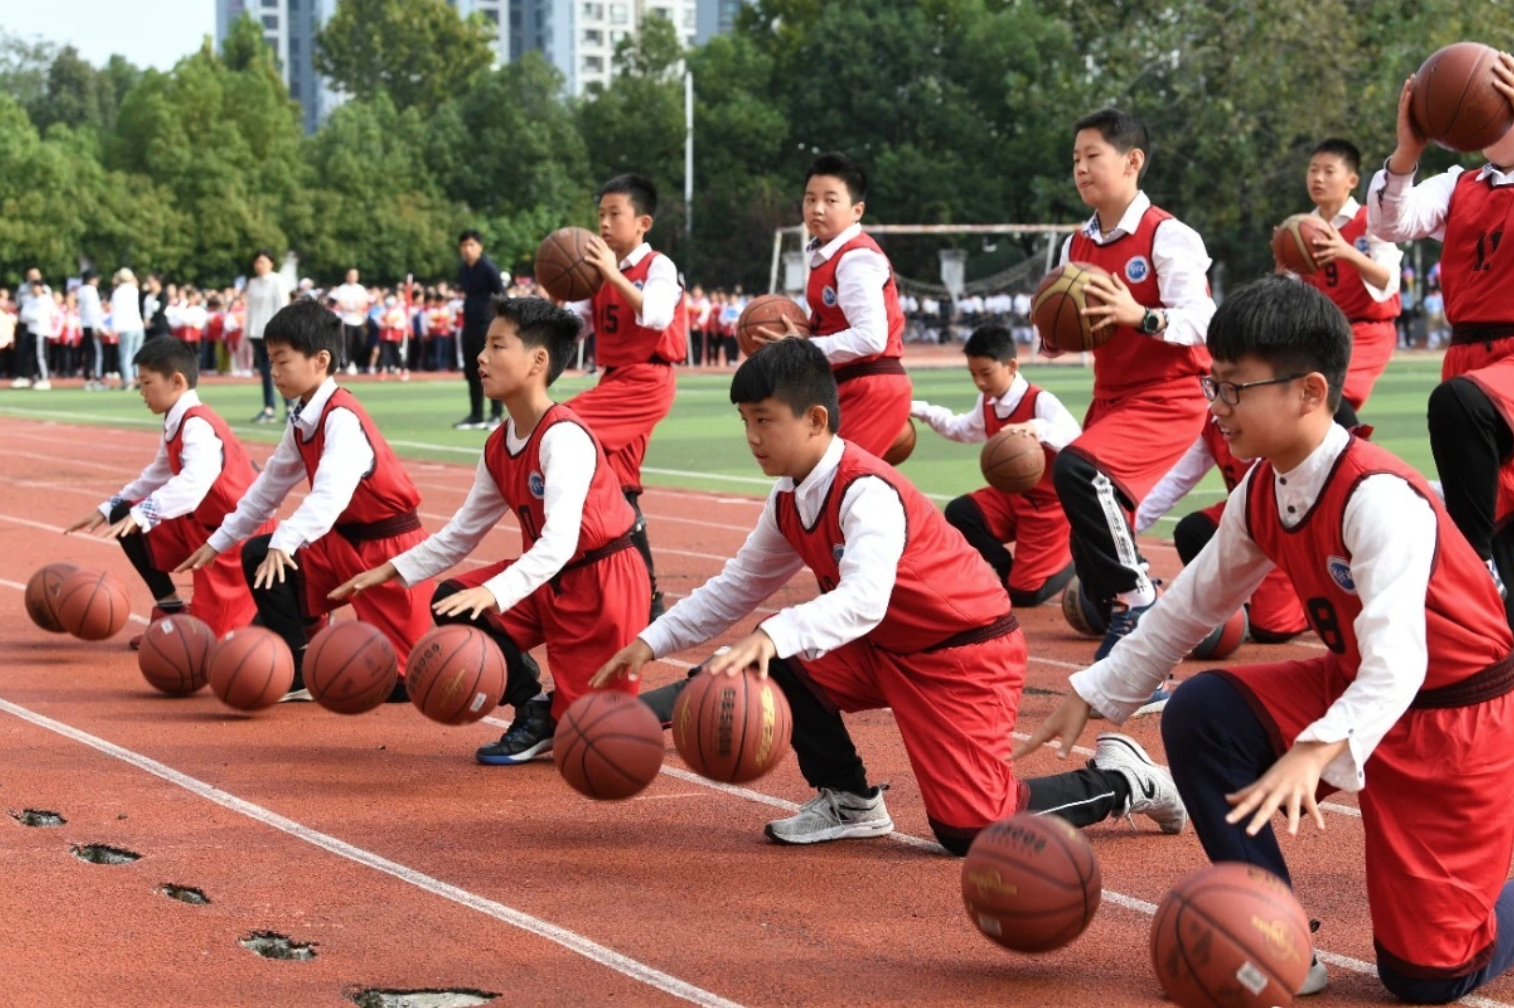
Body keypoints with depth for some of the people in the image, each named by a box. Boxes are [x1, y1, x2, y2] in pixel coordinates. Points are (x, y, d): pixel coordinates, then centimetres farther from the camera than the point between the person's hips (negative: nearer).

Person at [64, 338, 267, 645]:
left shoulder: (198, 425, -23)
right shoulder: (176, 426, 5)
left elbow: (193, 483, -41)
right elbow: (155, 479, 21)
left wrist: (141, 515, -50)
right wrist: (106, 510, 13)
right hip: (202, 526, 9)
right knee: (122, 517, 6)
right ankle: (170, 609, 13)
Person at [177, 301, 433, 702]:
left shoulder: (342, 418, -24)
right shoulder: (302, 421, 4)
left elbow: (330, 493, -39)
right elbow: (270, 486, 16)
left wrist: (285, 542, -52)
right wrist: (218, 541, 16)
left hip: (390, 548, -9)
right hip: (345, 543, 9)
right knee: (258, 556, -6)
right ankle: (299, 675, -2)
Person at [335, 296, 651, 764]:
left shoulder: (564, 437, -25)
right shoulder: (499, 446, 2)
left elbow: (559, 541, -36)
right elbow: (461, 533, 13)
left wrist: (496, 593, -49)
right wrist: (393, 570, 3)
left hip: (604, 582, -8)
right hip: (549, 582, 8)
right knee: (452, 602, -11)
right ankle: (534, 713, 1)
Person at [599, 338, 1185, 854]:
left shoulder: (867, 492, -28)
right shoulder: (789, 501, 0)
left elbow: (864, 599, -44)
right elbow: (737, 586, 12)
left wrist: (775, 635, -60)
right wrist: (652, 643, 1)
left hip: (966, 655, -8)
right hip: (884, 653, 8)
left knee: (969, 830, -16)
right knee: (775, 662, -11)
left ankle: (1121, 780, 8)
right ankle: (848, 801, 7)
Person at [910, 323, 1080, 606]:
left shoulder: (1041, 402, -26)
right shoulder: (987, 403, 0)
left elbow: (1076, 441, -42)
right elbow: (961, 429, 22)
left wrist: (1039, 429, -63)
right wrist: (920, 410, 10)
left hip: (1049, 504, -7)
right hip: (1010, 496, 7)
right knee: (959, 513, -17)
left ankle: (1074, 559, 23)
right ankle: (1008, 571, 4)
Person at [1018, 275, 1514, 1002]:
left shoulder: (1379, 498, -31)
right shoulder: (1261, 495, -6)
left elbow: (1395, 667, -41)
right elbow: (1187, 607, 7)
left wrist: (1313, 754, -56)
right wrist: (1090, 695, 4)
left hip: (1454, 716, -7)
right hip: (1351, 687, 7)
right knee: (1201, 714, -17)